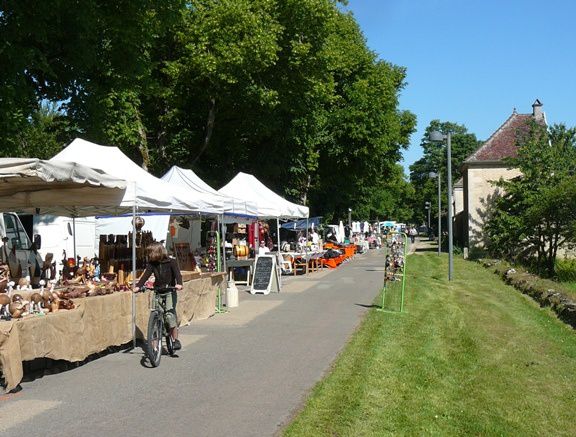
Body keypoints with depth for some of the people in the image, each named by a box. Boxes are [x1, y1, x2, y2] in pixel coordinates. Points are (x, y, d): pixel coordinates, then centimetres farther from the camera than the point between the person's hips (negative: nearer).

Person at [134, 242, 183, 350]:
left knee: (170, 314, -18)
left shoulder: (171, 262, -4)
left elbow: (177, 273, -15)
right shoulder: (152, 264, 6)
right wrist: (138, 286, -21)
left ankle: (176, 340, -8)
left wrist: (179, 284, -35)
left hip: (169, 291, -4)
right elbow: (146, 275, -4)